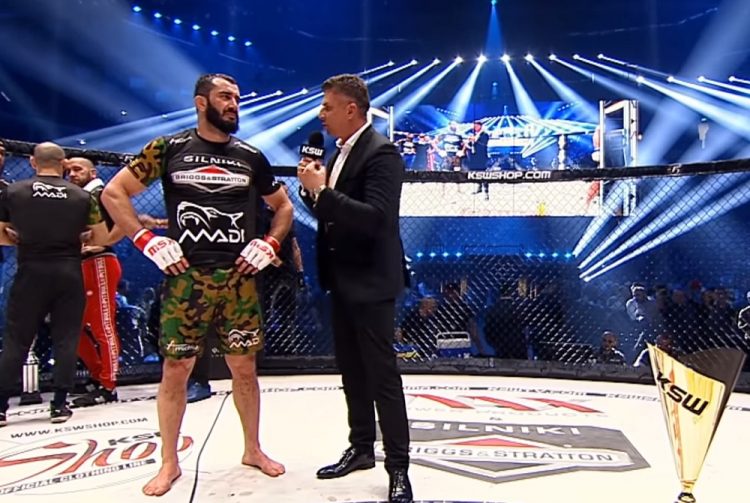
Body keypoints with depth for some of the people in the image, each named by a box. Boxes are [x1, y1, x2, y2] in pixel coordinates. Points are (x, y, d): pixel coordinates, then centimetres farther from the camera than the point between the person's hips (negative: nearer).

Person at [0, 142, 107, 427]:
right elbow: (101, 238, 4)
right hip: (68, 273, 0)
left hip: (31, 273, 0)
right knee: (66, 339, 7)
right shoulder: (81, 196, 2)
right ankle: (59, 405, 10)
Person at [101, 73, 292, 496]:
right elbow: (113, 193, 4)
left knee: (244, 367, 9)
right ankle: (170, 463, 21)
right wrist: (149, 242, -5)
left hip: (239, 279, 2)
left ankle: (253, 449, 27)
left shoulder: (251, 156, 8)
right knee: (176, 368, 3)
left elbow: (284, 207, 18)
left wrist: (269, 246, 2)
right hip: (185, 278, -2)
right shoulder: (169, 149, 2)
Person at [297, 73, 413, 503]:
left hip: (371, 282, -9)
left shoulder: (382, 152, -15)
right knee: (352, 371, 17)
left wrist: (321, 190, -25)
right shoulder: (341, 152, 13)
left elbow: (374, 217, -26)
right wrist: (313, 188, -4)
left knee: (382, 375, -2)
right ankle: (361, 448, 33)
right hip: (342, 280, 9)